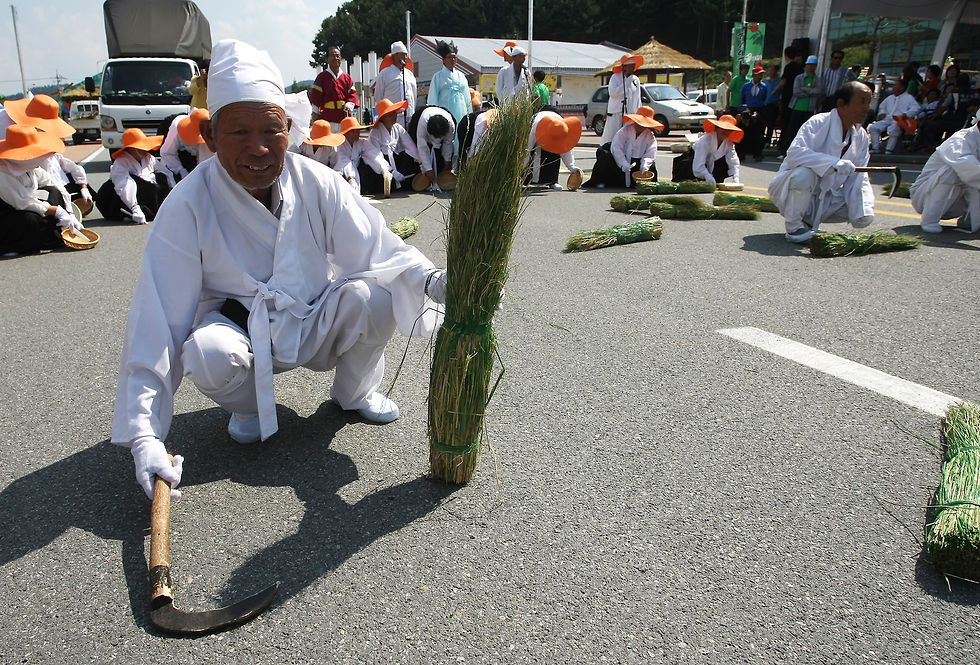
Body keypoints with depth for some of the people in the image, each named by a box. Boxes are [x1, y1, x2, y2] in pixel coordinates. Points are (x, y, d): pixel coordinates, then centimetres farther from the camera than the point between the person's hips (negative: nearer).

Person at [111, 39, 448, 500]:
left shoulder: (316, 183, -14)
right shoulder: (188, 207, -21)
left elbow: (375, 248, -16)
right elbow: (157, 323, -23)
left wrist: (431, 280, -39)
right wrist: (143, 435, -30)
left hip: (316, 324, 2)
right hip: (243, 332, -1)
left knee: (373, 296, -27)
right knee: (209, 352, -35)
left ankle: (355, 391, 5)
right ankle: (248, 408, 4)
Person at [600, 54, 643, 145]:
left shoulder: (636, 79, 13)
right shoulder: (615, 77, -1)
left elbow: (638, 100, 17)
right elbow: (613, 93, -16)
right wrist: (627, 82, -13)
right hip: (615, 114, -4)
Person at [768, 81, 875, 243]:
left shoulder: (862, 137, 4)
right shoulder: (818, 123, -16)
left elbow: (857, 178, 2)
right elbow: (795, 152, -32)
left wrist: (864, 212, -13)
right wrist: (834, 163, -39)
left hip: (826, 199, 6)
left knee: (865, 218, -10)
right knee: (804, 173, -38)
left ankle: (809, 222, 11)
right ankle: (793, 226, -15)